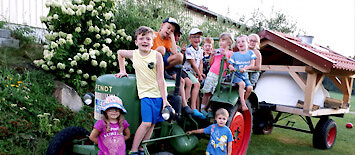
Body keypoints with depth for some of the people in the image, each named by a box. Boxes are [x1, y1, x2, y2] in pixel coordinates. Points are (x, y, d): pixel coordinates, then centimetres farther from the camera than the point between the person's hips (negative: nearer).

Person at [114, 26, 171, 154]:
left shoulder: (156, 55, -6)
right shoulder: (133, 54, 0)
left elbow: (160, 79, -7)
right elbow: (119, 53, 23)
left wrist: (164, 99, -10)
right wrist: (122, 71, 17)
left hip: (159, 94, 1)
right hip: (145, 93, 0)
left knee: (152, 123, 3)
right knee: (146, 123, -11)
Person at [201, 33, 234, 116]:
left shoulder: (230, 53, 6)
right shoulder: (217, 51, 14)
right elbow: (211, 63, 14)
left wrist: (226, 56, -11)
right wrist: (212, 55, 0)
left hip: (221, 76, -2)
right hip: (212, 73, 2)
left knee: (213, 93, -4)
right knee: (207, 92, -1)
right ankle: (202, 109, 4)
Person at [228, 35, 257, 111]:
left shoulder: (250, 53, 8)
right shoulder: (235, 54, 6)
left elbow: (252, 64, -1)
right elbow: (230, 64, 5)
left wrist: (245, 68, -18)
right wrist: (231, 67, -20)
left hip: (245, 75, 2)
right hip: (236, 75, -2)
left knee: (250, 87, -20)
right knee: (242, 84, -30)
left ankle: (243, 101, 5)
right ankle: (243, 103, -23)